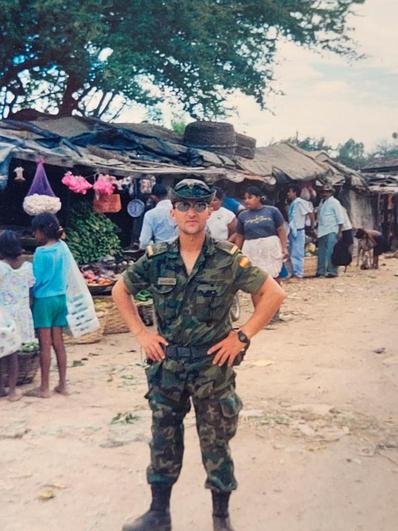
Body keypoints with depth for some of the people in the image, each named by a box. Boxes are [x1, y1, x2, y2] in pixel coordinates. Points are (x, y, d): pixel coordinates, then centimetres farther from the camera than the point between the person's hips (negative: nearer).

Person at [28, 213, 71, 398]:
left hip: (44, 299, -6)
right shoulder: (63, 247, 3)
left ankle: (44, 387, 9)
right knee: (58, 342, 12)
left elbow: (35, 280, -12)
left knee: (45, 344, 1)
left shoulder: (41, 252, -16)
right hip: (61, 298, 6)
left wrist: (29, 297, 3)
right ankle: (62, 384, 17)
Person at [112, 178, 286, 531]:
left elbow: (273, 294, -8)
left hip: (213, 366, -2)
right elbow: (120, 291, 11)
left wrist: (242, 335, -11)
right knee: (164, 440, 15)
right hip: (166, 365, 3)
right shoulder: (156, 259, -3)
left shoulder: (228, 259, -10)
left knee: (216, 444, 11)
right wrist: (141, 333, 2)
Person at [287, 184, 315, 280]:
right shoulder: (292, 204, 14)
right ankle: (295, 273, 21)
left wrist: (312, 226, -6)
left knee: (297, 254, -7)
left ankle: (298, 274, -2)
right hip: (292, 231, 9)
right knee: (292, 254, 13)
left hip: (298, 231, -9)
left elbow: (310, 213, -14)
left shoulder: (300, 202, -12)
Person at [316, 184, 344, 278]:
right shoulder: (322, 202, 14)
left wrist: (339, 232, -14)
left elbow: (340, 218, -9)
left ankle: (332, 271, -1)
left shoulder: (334, 202, -6)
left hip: (331, 232, -7)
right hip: (322, 231, 7)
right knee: (321, 252, 12)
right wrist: (317, 230, 16)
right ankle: (321, 271, 20)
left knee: (331, 252, -7)